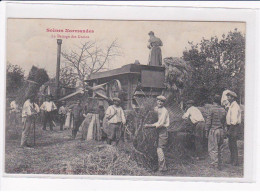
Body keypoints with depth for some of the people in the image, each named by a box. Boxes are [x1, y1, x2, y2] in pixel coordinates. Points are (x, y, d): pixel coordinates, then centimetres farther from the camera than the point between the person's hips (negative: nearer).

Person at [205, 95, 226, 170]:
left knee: (213, 148, 0)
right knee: (220, 148, 10)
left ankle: (215, 163, -7)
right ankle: (220, 165, 14)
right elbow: (224, 121, 11)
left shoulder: (212, 109, -10)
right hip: (221, 130, 5)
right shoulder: (223, 110, 7)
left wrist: (207, 130, -3)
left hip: (213, 130, -5)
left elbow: (208, 120, -10)